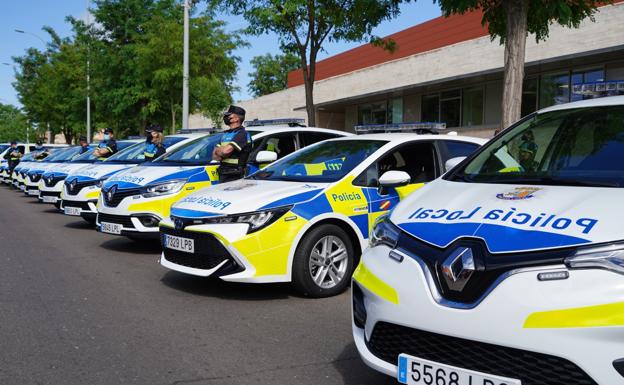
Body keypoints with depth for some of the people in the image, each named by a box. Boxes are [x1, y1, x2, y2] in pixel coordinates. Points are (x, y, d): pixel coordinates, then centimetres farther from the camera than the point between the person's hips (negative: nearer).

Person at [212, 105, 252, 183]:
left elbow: (226, 150, -21)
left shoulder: (242, 134, -9)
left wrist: (218, 150, 2)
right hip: (223, 175, 8)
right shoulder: (226, 134, 20)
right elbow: (214, 155, 15)